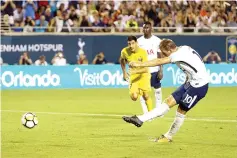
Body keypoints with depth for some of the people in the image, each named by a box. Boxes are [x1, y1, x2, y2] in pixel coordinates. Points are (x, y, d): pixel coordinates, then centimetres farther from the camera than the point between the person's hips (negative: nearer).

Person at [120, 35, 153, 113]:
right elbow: (122, 60, 11)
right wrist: (124, 73, 9)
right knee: (134, 97, -14)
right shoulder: (124, 51, -14)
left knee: (146, 96, -5)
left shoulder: (143, 52, -23)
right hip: (133, 76, 2)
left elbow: (145, 69, -27)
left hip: (143, 75, -2)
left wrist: (134, 71, -40)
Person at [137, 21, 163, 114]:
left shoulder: (157, 40, -1)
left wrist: (161, 70, -8)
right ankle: (146, 113, 0)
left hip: (155, 69, -1)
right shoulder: (139, 41, 4)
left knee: (157, 90, 4)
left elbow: (160, 56, -1)